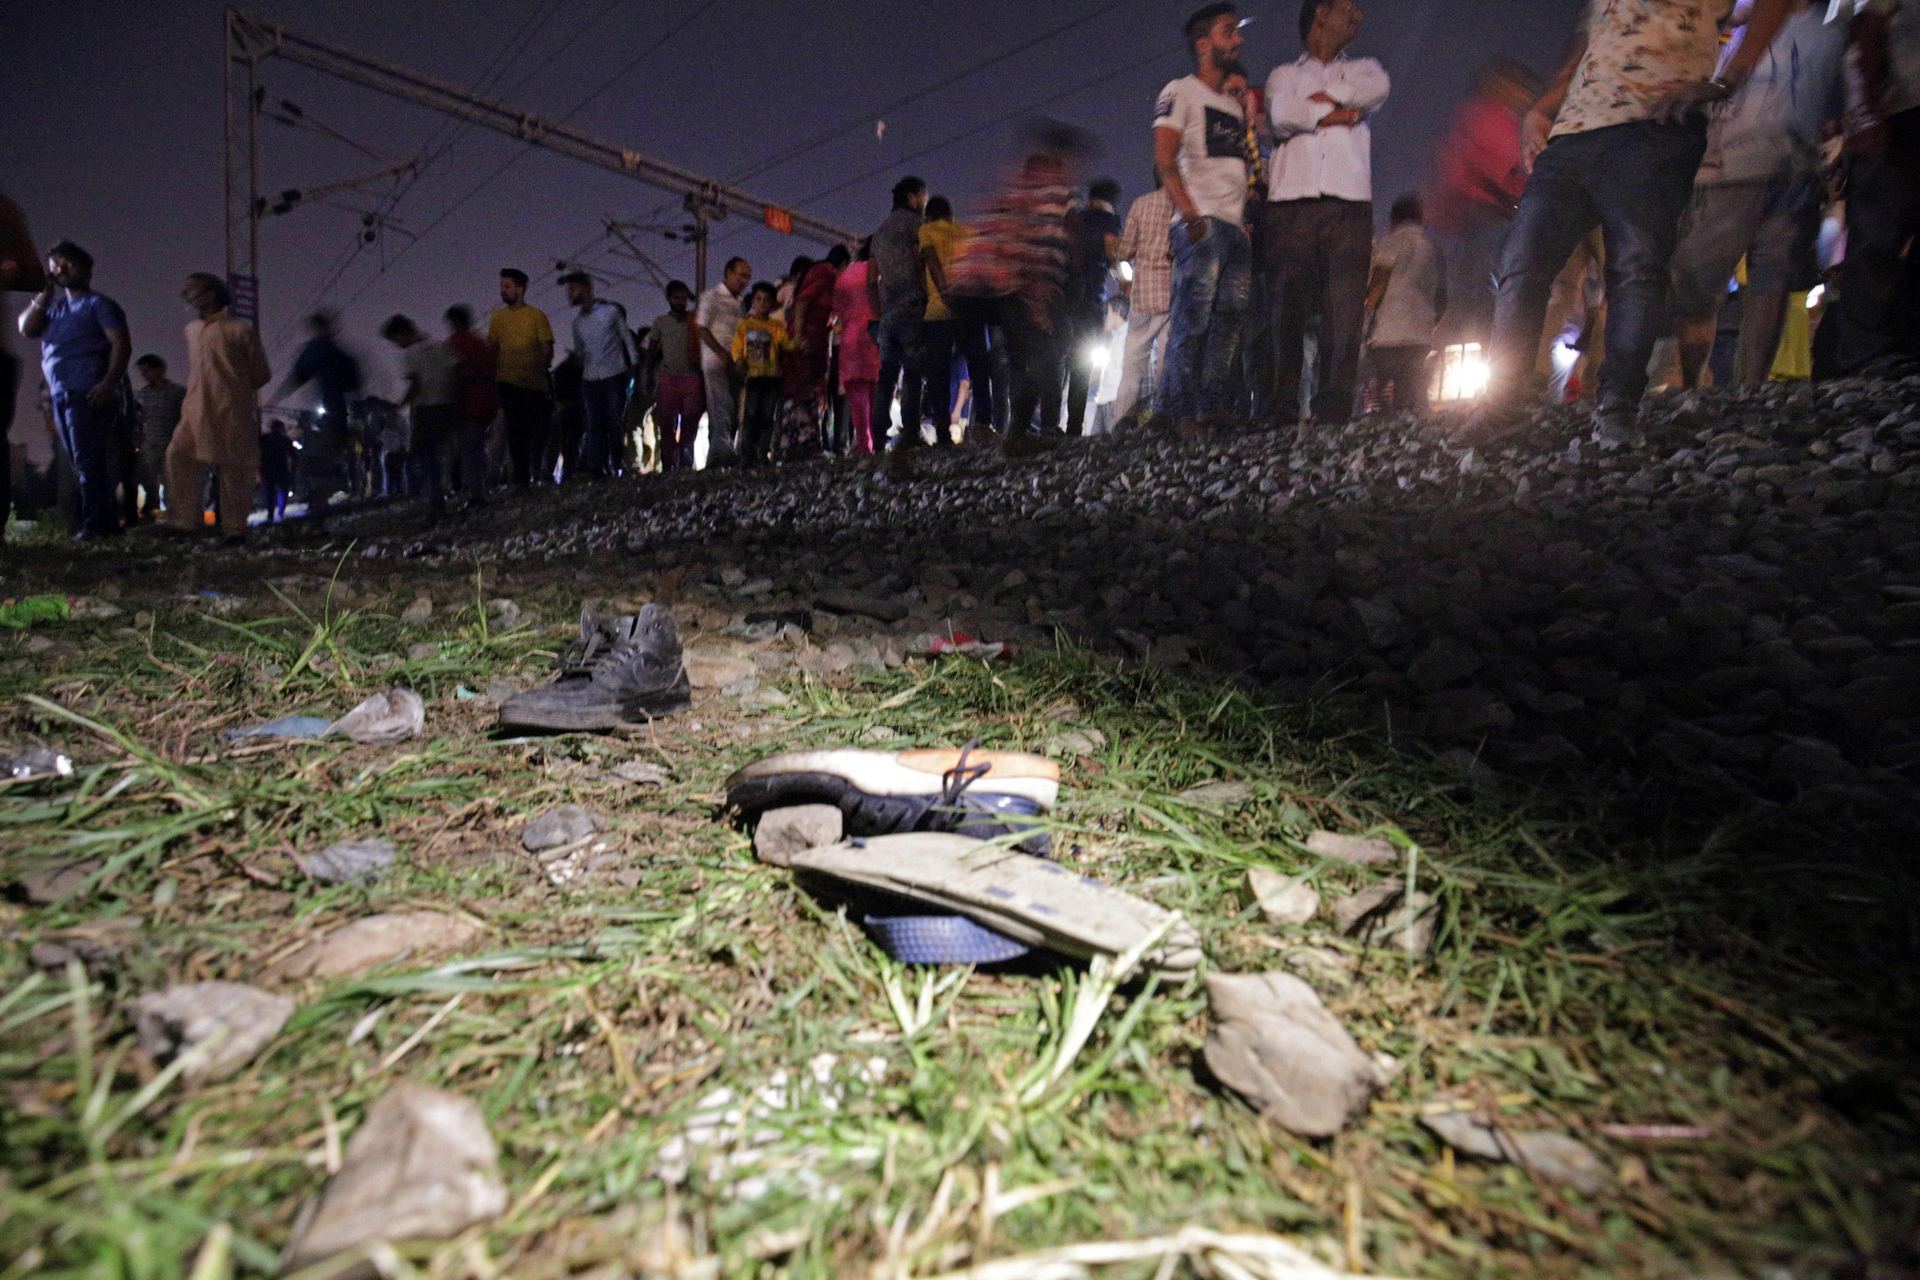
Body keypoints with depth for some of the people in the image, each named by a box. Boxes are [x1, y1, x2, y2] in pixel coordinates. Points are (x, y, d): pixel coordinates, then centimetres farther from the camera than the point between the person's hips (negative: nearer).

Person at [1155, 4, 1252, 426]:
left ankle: (1216, 410, -1)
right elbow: (1164, 158, -8)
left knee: (1229, 321, -1)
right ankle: (1180, 414, -16)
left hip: (1236, 228, 8)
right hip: (1201, 225, -7)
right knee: (1193, 321, -15)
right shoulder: (1181, 92, 6)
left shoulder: (1234, 105, 29)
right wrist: (1190, 213, -19)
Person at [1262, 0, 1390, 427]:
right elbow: (1283, 117, 0)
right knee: (1286, 313, -8)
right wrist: (1339, 113, 4)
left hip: (1349, 206, 2)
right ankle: (1282, 416, -8)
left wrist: (1318, 101, 5)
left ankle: (1333, 416, -15)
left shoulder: (1363, 68, 28)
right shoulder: (1284, 74, 22)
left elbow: (1378, 89, 3)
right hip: (1290, 206, -1)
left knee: (1344, 316, -11)